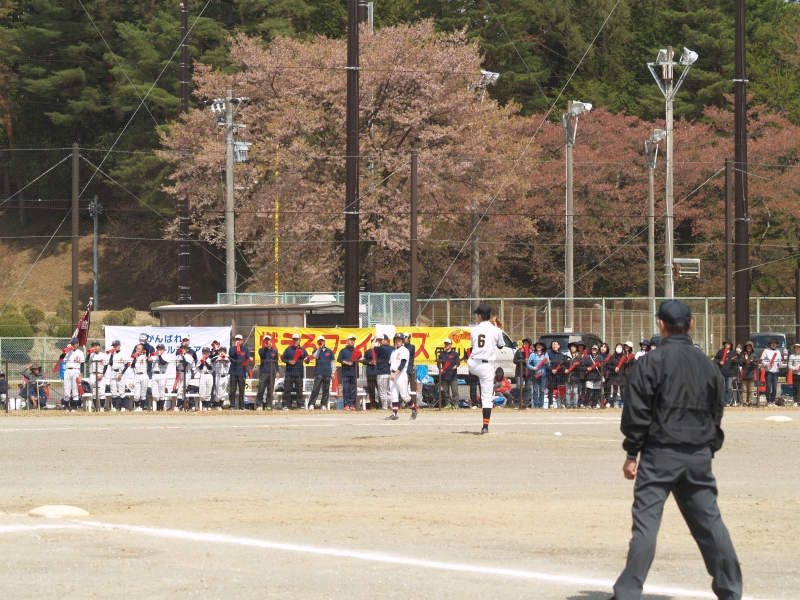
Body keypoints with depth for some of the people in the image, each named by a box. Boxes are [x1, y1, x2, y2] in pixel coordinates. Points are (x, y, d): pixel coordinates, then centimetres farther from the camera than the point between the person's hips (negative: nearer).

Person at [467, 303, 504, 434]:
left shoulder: (474, 330, 2)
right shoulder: (496, 331, -3)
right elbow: (501, 346, 14)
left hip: (473, 364, 2)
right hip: (487, 366, -2)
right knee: (487, 397, 0)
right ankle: (485, 426, -5)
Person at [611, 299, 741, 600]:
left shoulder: (650, 363, -8)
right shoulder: (708, 366, 10)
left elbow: (636, 413, -9)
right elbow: (716, 413, 16)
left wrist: (632, 454, -3)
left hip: (660, 454, -5)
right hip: (699, 456, 5)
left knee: (646, 522, -7)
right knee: (709, 521, 12)